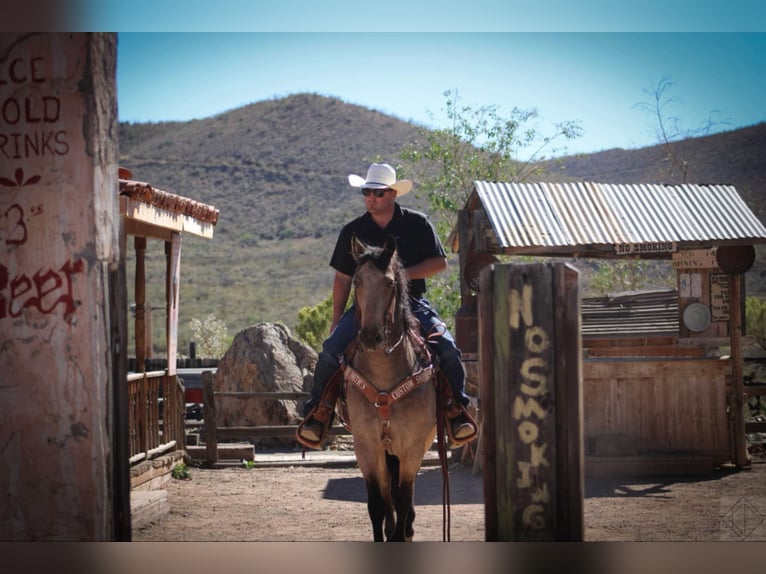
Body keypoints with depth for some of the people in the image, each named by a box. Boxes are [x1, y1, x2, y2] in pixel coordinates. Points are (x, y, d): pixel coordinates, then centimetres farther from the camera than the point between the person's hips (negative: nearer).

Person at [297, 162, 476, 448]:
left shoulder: (417, 223, 2)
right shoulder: (353, 231, 6)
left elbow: (440, 262, 0)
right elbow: (343, 277, 10)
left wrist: (405, 274, -15)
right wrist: (336, 319, 5)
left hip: (412, 303, -1)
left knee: (447, 347, -21)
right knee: (330, 349, -19)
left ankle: (456, 408, -1)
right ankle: (319, 409, -3)